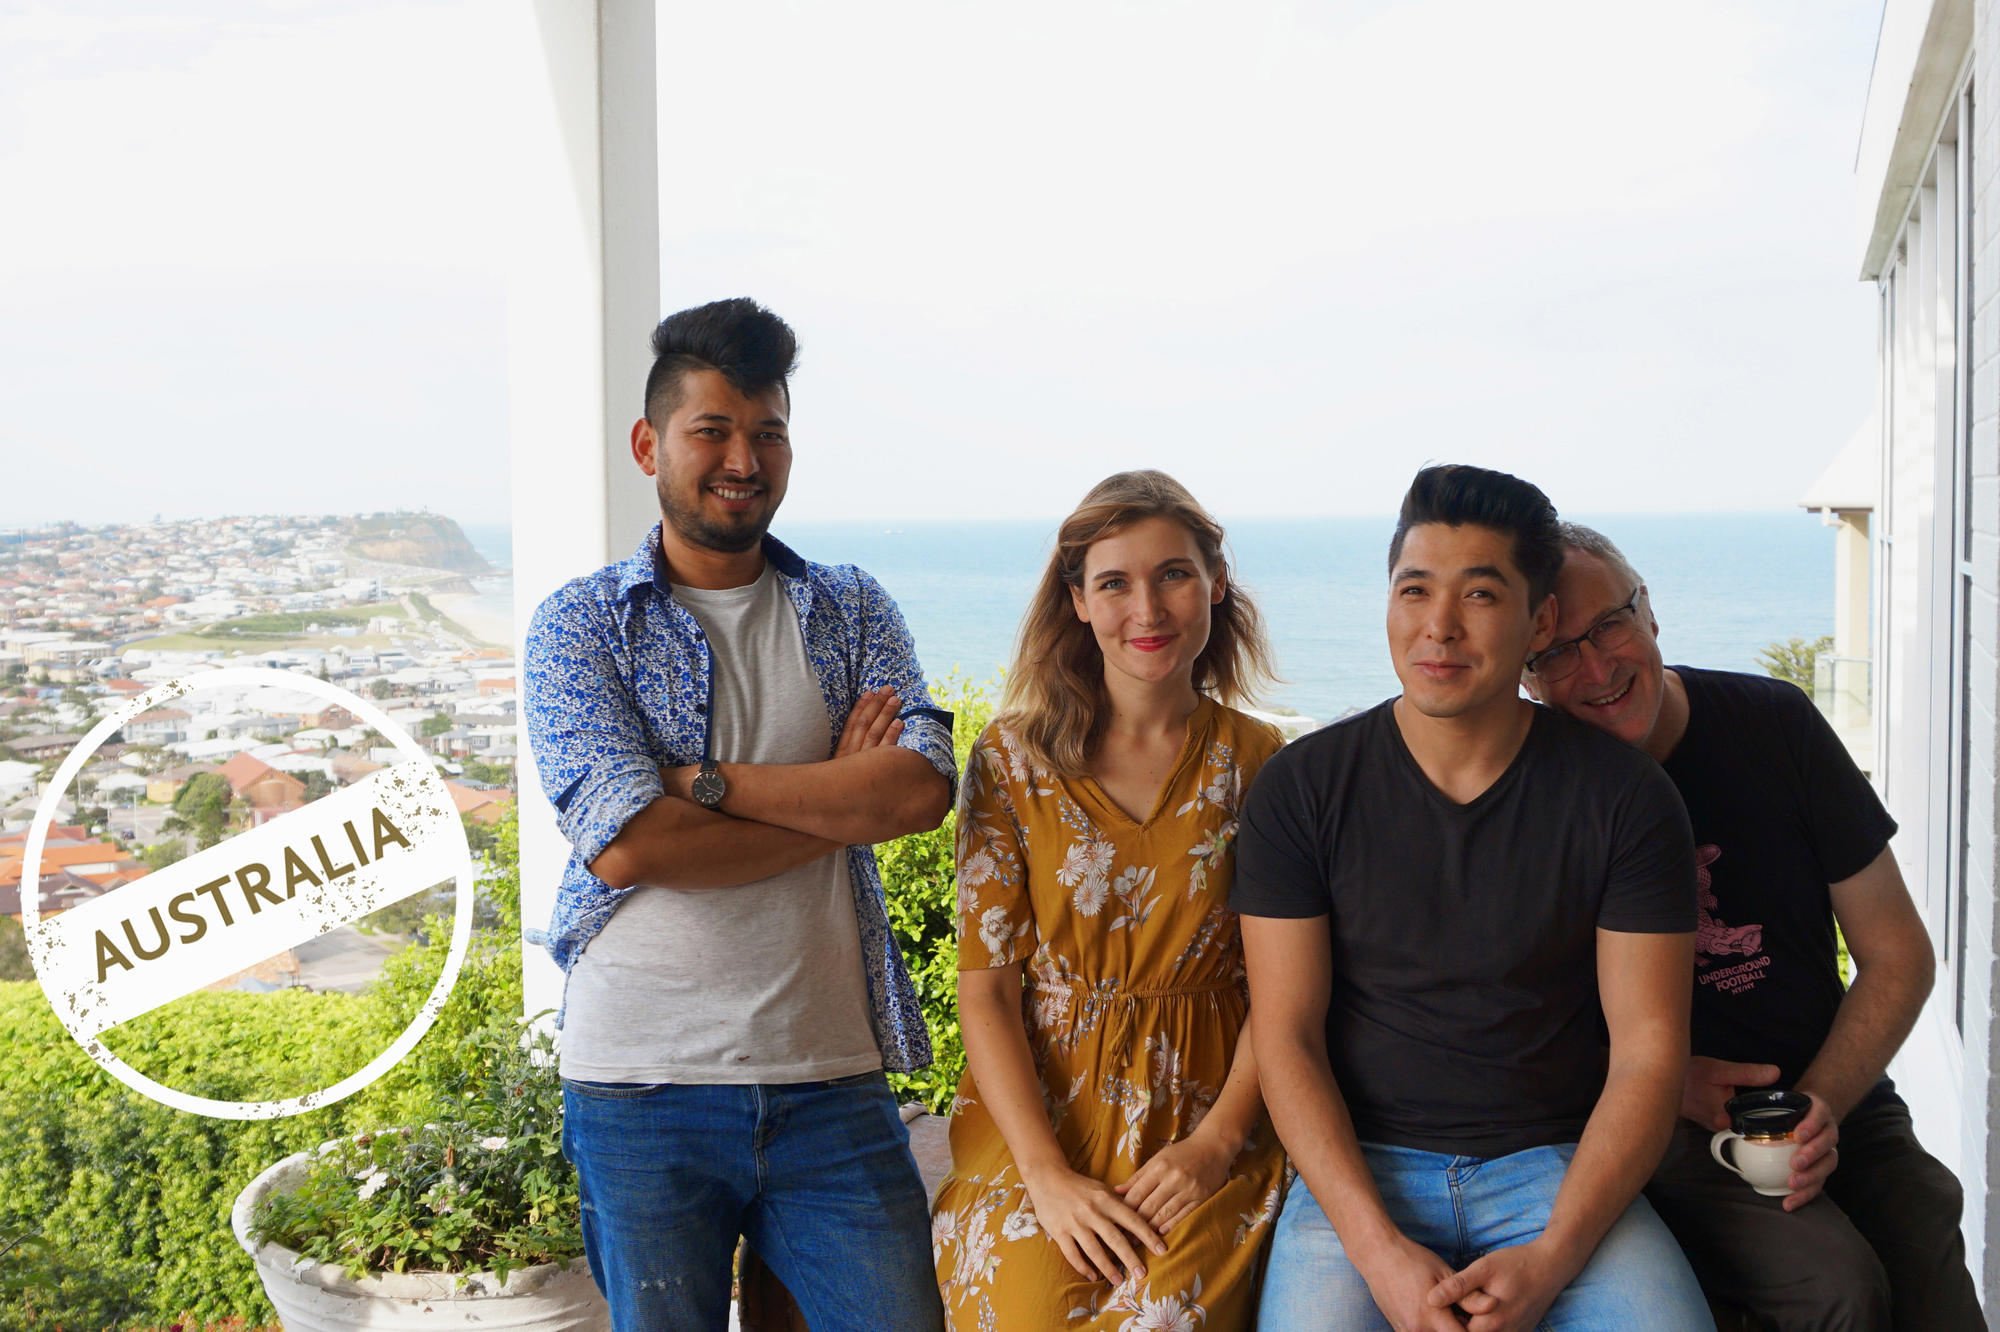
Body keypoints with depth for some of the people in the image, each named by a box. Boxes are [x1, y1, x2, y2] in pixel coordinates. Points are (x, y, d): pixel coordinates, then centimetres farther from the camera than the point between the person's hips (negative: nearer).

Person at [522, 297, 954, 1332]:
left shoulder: (854, 612, 8)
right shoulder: (579, 624, 0)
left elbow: (922, 788, -10)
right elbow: (625, 846, -14)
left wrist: (707, 782, -14)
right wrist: (839, 796, -9)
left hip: (832, 1073, 2)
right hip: (641, 1087, -2)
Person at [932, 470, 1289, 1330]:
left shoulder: (1258, 764, 5)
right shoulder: (1015, 757, 3)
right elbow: (984, 984, -1)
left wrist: (1215, 1141, -11)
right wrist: (1048, 1173, -11)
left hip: (1206, 1128, 0)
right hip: (1037, 1123, 0)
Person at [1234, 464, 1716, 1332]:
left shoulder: (1625, 800, 0)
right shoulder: (1300, 790, -1)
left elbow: (1647, 1051, -2)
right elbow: (1285, 1037, -3)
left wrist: (1551, 1258, -15)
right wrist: (1380, 1250, -15)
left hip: (1560, 1166, 0)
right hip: (1359, 1169, 0)